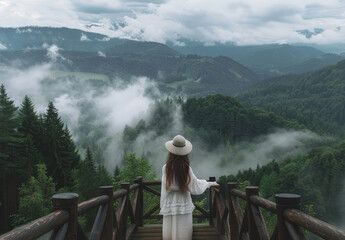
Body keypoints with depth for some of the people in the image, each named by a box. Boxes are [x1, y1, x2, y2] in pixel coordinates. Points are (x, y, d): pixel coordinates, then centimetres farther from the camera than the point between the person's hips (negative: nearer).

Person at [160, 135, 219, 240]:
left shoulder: (165, 168, -9)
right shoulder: (186, 169, -11)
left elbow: (165, 189, -4)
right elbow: (195, 188, -3)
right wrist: (208, 183, 13)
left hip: (169, 206, 1)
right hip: (184, 206, -1)